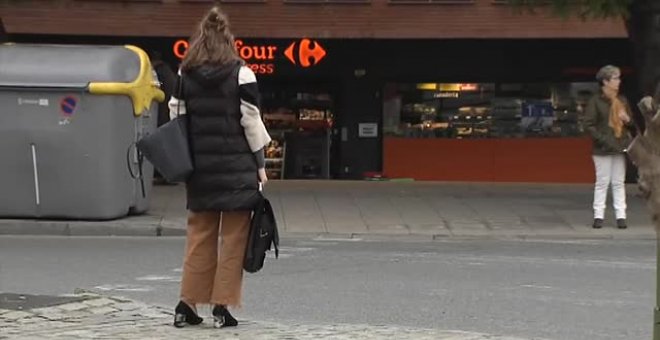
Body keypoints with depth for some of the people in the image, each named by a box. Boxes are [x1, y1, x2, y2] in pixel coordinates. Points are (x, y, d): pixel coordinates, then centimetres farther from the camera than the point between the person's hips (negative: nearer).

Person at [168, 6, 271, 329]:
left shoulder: (184, 76, 2)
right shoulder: (241, 74, -8)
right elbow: (251, 123, -6)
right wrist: (260, 164, 3)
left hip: (200, 169, 3)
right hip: (237, 169, -3)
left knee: (199, 236, 12)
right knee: (233, 239, 4)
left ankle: (187, 304, 11)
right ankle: (222, 307, 2)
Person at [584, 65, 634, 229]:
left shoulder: (622, 100, 12)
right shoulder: (595, 101, -6)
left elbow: (632, 123, 20)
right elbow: (588, 125, -11)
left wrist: (627, 120, -3)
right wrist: (602, 140, -17)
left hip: (620, 147, 5)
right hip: (603, 148, -5)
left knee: (619, 182, 6)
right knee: (602, 182, -1)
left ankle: (621, 216, 8)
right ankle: (598, 216, 6)